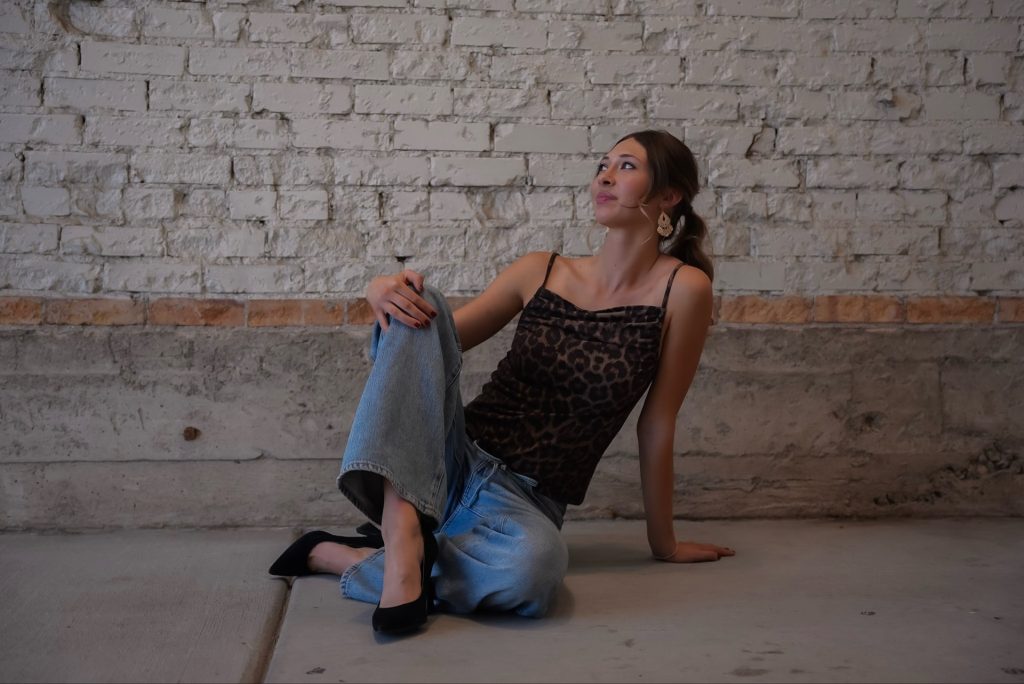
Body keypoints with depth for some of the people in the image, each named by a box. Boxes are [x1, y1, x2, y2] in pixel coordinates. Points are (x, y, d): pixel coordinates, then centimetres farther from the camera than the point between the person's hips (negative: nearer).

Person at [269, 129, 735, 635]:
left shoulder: (683, 288, -4)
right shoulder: (541, 272, 6)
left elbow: (657, 423, 1)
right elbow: (434, 340, 14)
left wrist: (664, 543, 6)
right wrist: (384, 292, -7)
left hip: (523, 501, -3)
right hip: (453, 461, 3)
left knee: (536, 562, -40)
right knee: (418, 306, -20)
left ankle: (341, 558, -18)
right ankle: (402, 533, -32)